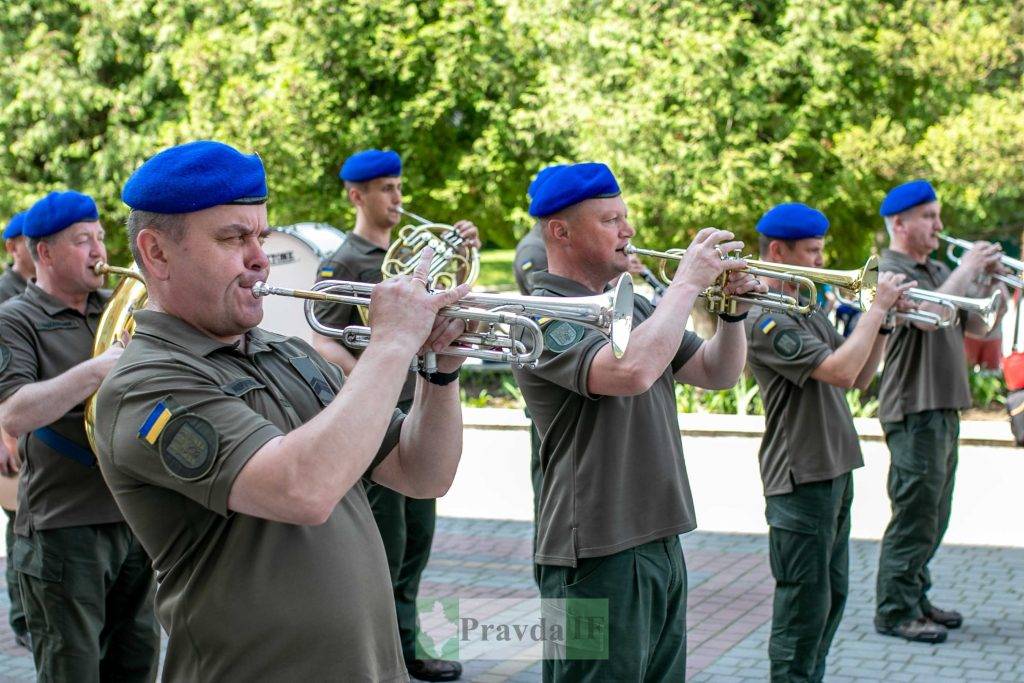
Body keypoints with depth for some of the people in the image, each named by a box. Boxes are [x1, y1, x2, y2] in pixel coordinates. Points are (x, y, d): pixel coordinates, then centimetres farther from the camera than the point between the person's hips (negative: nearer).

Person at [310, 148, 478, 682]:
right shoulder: (342, 264, -8)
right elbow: (321, 342, -14)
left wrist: (465, 255, 1)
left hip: (419, 413, 8)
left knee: (415, 540, 14)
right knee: (383, 544, -3)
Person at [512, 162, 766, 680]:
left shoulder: (632, 306, 15)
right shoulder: (546, 316, -14)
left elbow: (715, 373, 17)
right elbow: (631, 371, -32)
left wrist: (733, 310, -1)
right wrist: (688, 282, -21)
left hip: (661, 541, 9)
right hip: (599, 554, -9)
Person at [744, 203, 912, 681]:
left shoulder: (810, 312, 14)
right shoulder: (766, 319, -17)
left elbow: (859, 378, 15)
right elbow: (840, 371, -26)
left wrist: (884, 323, 2)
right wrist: (876, 308, -17)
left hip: (834, 471, 10)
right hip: (800, 479, -10)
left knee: (831, 596, 17)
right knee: (804, 603, -3)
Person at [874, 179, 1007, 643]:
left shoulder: (936, 271, 19)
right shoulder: (891, 271, -10)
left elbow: (975, 325, 18)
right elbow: (932, 312, -27)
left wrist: (991, 280, 4)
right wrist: (968, 268, -17)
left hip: (943, 409, 9)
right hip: (914, 412, -9)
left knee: (933, 516, 15)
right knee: (914, 513, -7)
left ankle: (916, 599, 25)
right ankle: (895, 612, 0)